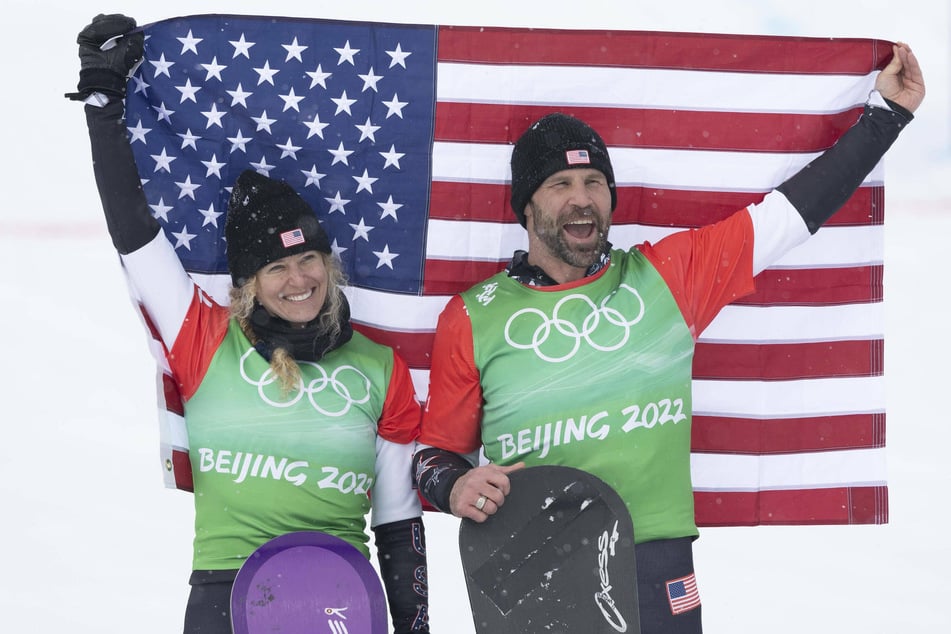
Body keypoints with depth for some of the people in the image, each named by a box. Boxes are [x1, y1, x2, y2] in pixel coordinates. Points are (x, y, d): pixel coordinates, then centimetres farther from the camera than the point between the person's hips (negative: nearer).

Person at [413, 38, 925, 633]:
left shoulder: (668, 276, 6)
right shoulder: (472, 319, 3)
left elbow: (793, 210, 11)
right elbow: (438, 449, 11)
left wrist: (887, 113, 13)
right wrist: (454, 486, -11)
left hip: (657, 570, 1)